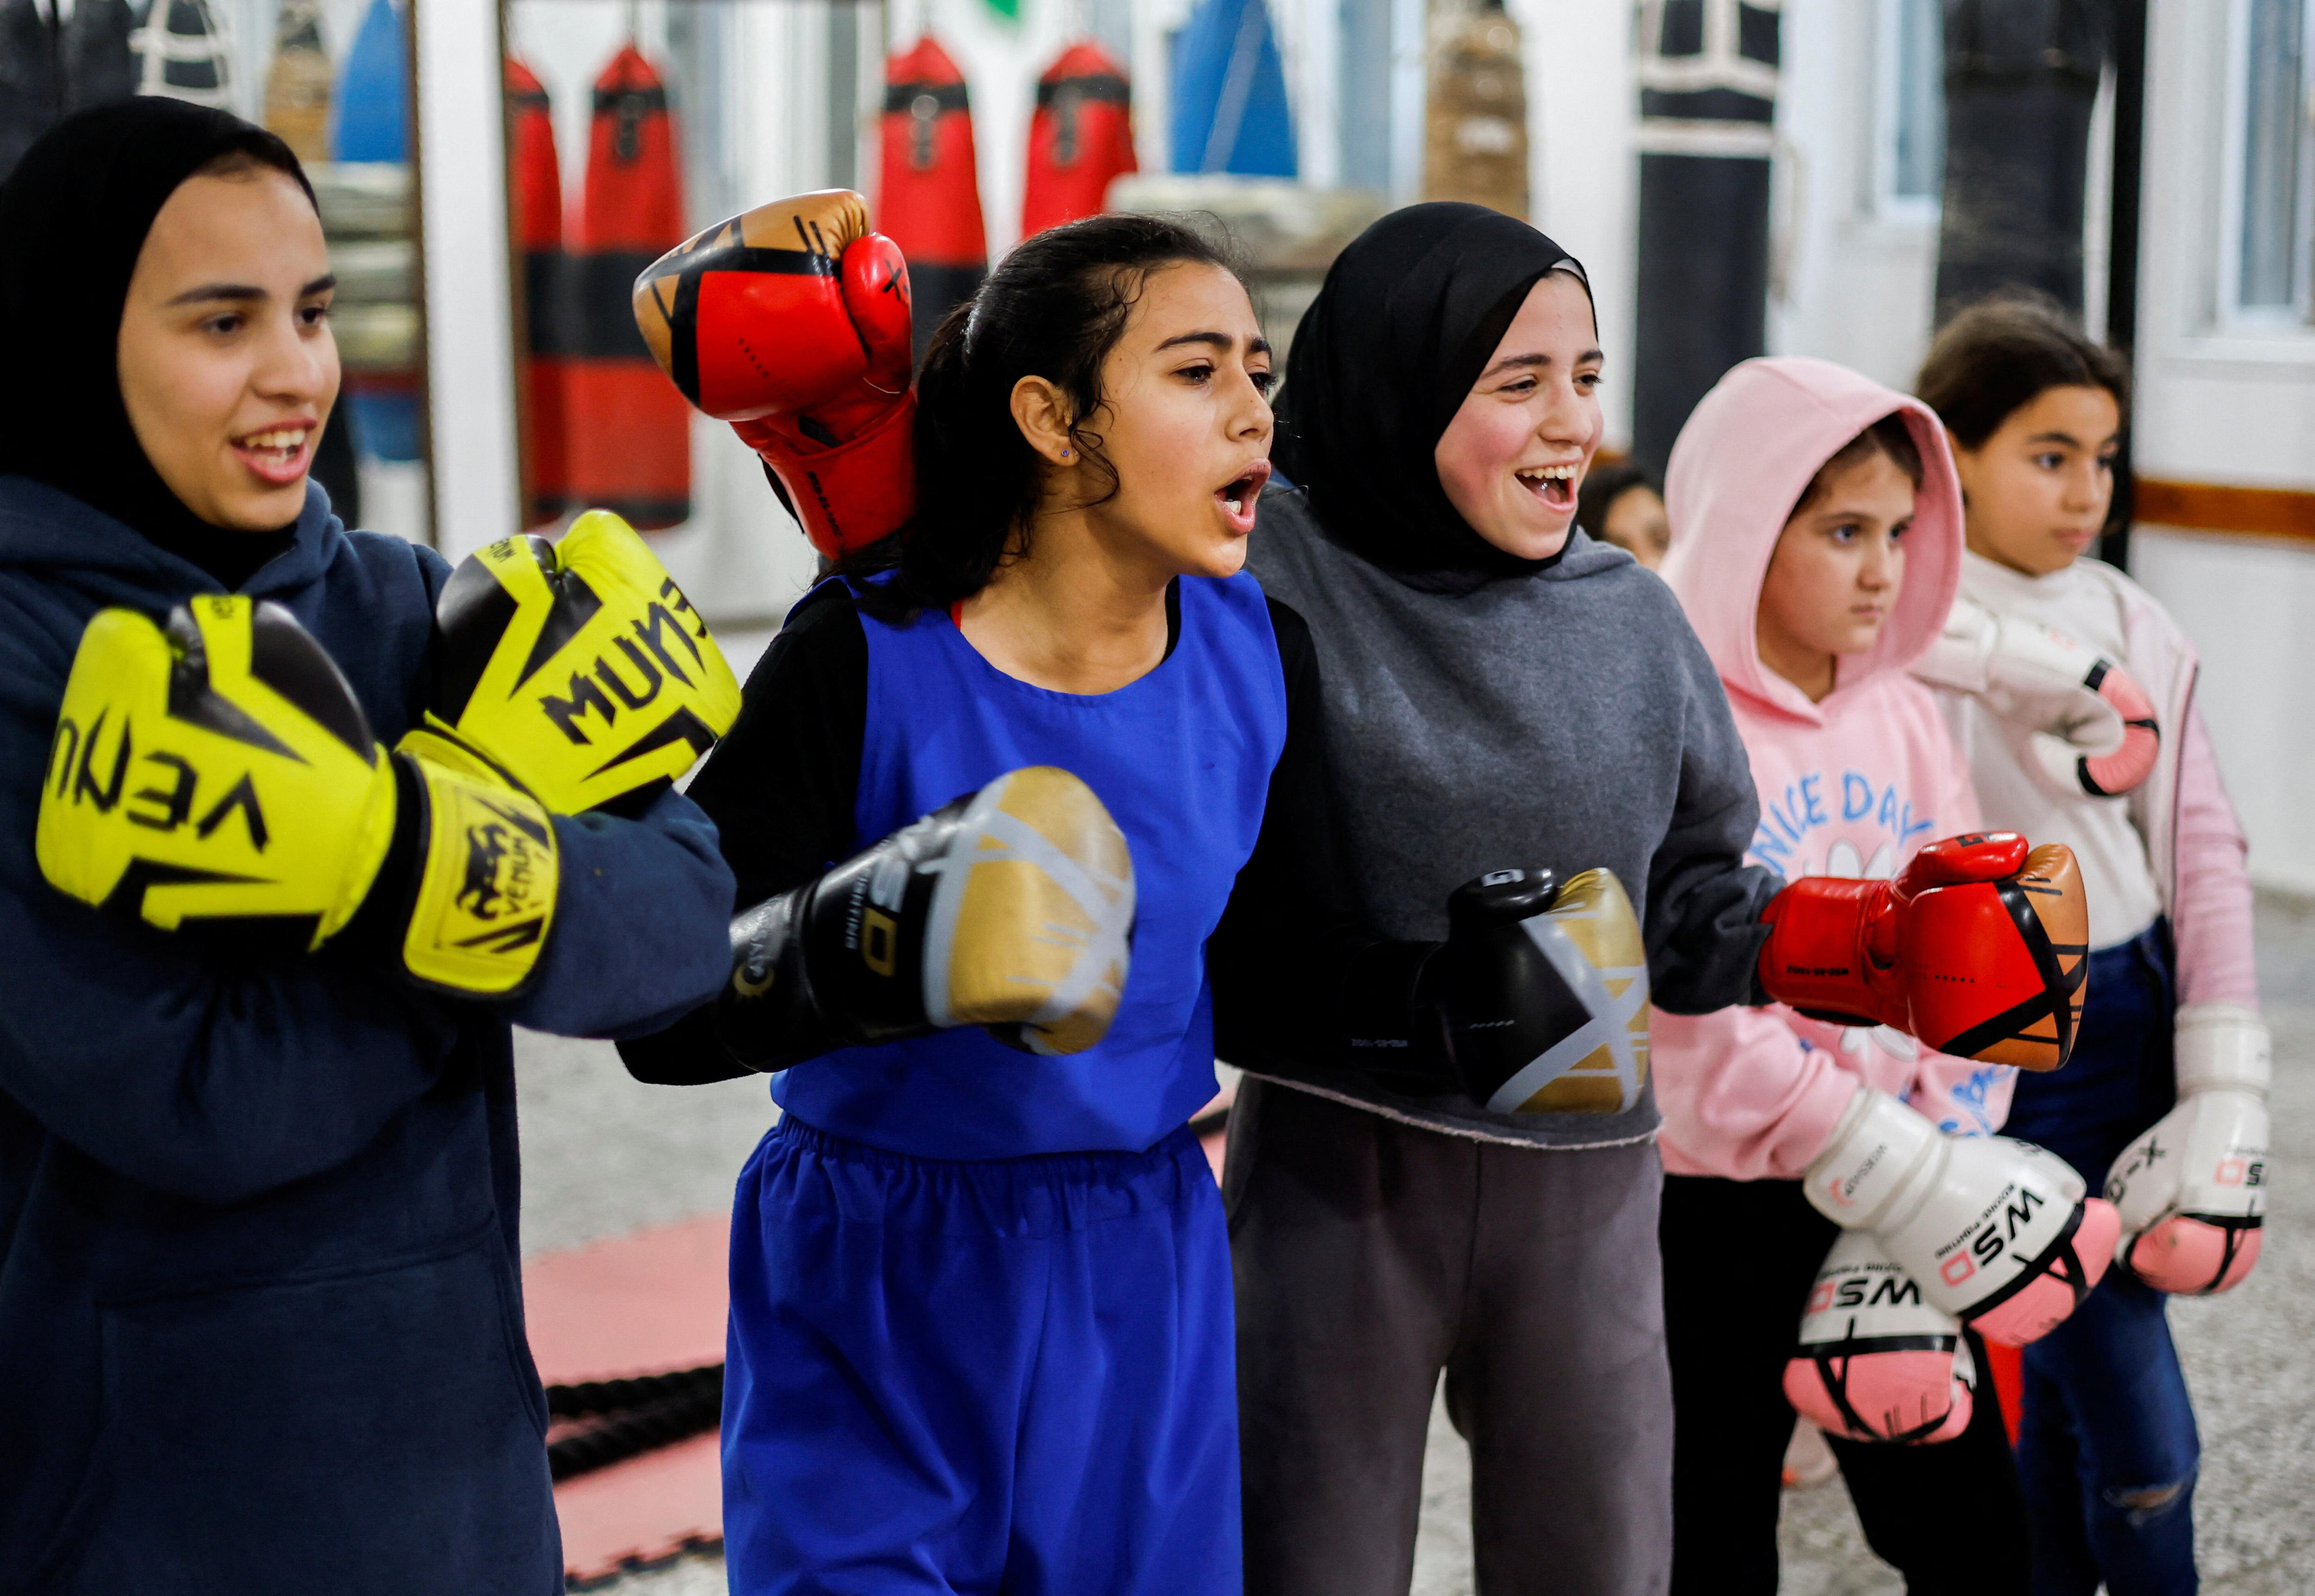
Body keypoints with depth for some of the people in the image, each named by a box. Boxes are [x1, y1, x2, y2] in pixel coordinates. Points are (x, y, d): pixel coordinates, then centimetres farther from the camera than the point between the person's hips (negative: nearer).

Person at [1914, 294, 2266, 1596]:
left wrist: (2225, 1095, -1)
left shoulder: (2133, 627, 8)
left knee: (2064, 1379, 12)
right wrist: (2026, 657, -26)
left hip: (2135, 1021, 5)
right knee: (2142, 1441, 0)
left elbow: (2205, 851, 7)